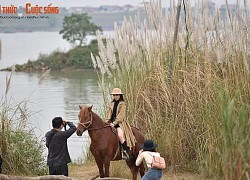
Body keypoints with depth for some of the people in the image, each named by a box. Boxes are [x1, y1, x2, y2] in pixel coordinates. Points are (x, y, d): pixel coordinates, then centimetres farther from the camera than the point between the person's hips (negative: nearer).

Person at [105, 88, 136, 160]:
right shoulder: (112, 104, 17)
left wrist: (114, 123, -17)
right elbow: (108, 113, 13)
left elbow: (121, 116, -8)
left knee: (120, 135, -30)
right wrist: (107, 121, -5)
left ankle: (125, 152, -25)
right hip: (112, 123, 6)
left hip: (120, 123, -6)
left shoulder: (122, 104, 0)